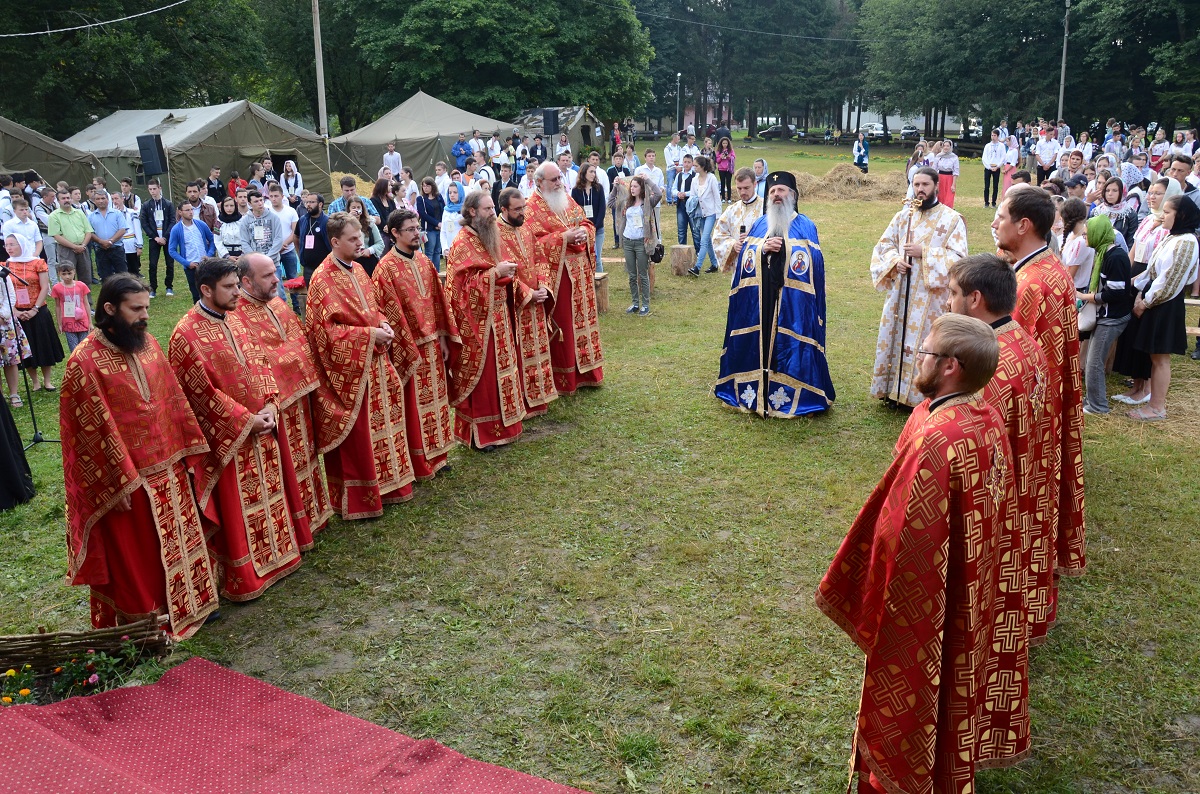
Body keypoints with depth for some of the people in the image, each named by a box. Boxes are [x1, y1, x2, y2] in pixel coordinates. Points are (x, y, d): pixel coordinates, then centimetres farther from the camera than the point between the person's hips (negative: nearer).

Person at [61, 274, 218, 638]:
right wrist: (121, 482, -16)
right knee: (134, 556, 9)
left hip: (168, 468, 7)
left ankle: (187, 604, 38)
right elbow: (95, 430, -18)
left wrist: (189, 451, 8)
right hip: (126, 480, -6)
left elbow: (174, 400, 8)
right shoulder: (86, 361, -19)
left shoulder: (148, 343, 1)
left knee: (177, 539, 20)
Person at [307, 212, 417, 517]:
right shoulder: (323, 280, -15)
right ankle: (357, 500, 12)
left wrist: (383, 325, -2)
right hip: (348, 370, -8)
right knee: (355, 437, 0)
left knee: (379, 427, 15)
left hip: (374, 365, 8)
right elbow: (327, 331, -18)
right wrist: (369, 334, -20)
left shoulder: (358, 270, 10)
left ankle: (383, 485, 29)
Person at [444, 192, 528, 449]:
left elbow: (506, 276, 19)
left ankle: (500, 425, 24)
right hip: (476, 323, -8)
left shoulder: (490, 238, 12)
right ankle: (478, 434, 9)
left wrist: (526, 292, 8)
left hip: (499, 319, 8)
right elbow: (464, 284, -20)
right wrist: (495, 273, -25)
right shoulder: (462, 244, -13)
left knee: (499, 370, 13)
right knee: (480, 375, -1)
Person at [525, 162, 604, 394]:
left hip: (579, 270, 7)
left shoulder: (568, 200, 14)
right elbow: (535, 242, -18)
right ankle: (562, 378, 8)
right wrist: (564, 238, -21)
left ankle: (584, 371, 24)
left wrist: (585, 231, -5)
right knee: (561, 322, -1)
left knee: (582, 318, 12)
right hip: (556, 274, -7)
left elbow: (586, 223, 18)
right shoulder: (532, 208, -9)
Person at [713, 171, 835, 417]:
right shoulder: (758, 225, 14)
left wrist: (783, 250, -15)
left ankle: (790, 396, 8)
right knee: (757, 344, 5)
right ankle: (756, 393, 15)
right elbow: (745, 259, 6)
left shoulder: (805, 226, 4)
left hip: (792, 304, -3)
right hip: (758, 303, 3)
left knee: (789, 346, -2)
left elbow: (814, 262, -5)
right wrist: (763, 249, -12)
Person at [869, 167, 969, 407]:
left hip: (930, 297, -5)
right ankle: (894, 389, 22)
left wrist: (924, 252, -19)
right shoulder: (903, 216, 10)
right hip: (900, 294, 5)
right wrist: (895, 260, -9)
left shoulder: (952, 219, -4)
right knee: (895, 338, 10)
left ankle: (923, 395, 7)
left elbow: (958, 257, -11)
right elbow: (884, 244, 12)